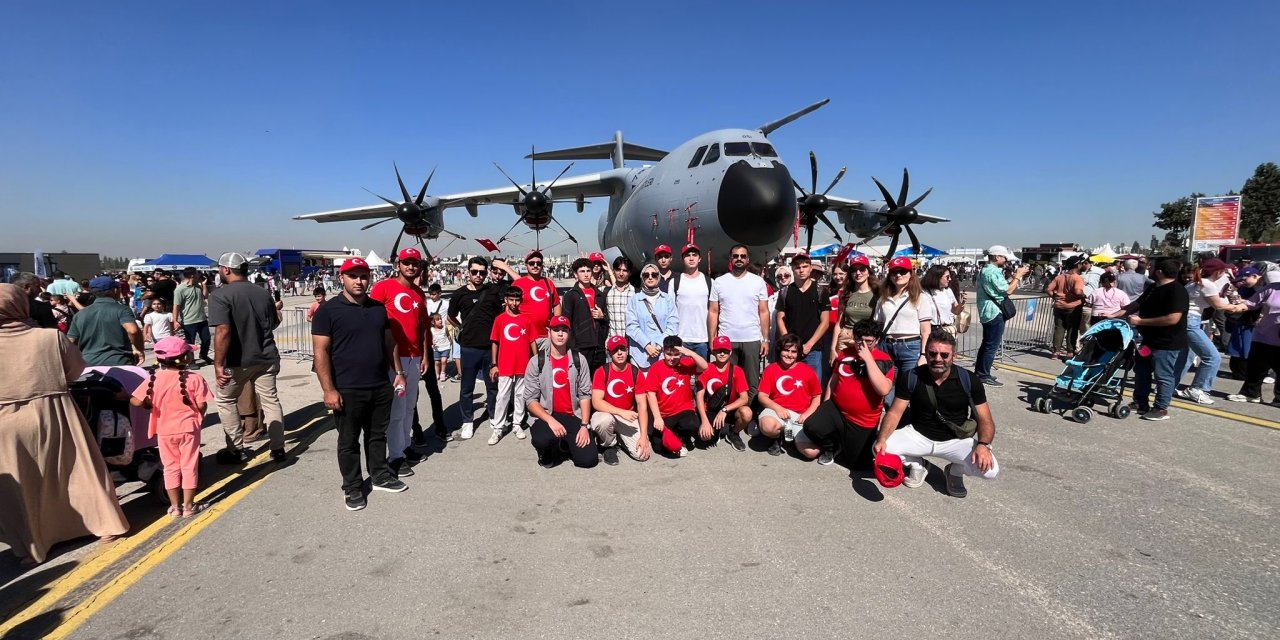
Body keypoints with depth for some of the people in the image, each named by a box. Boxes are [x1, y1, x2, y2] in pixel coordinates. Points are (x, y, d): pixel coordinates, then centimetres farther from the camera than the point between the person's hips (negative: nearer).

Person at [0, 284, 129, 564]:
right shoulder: (51, 337, -9)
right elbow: (77, 369, 3)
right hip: (55, 415, 1)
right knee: (78, 471, 14)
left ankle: (30, 548, 19)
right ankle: (106, 524, 22)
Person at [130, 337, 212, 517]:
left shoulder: (154, 379, -7)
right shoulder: (194, 379, -15)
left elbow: (137, 401, -10)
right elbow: (202, 405, -15)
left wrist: (151, 405, 11)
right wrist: (199, 417, 7)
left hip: (165, 430, 3)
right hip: (188, 428, -2)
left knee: (170, 467, 15)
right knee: (189, 466, 9)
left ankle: (175, 506, 22)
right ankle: (188, 506, 15)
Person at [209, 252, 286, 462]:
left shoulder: (220, 294, -14)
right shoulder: (264, 293, 5)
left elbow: (223, 331, -24)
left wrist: (218, 364, -23)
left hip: (237, 360, -5)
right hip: (266, 358, 5)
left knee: (225, 401, 15)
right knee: (271, 401, 10)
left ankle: (237, 449, 17)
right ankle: (278, 449, 13)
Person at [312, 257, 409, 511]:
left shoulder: (378, 308, 9)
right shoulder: (328, 310, -8)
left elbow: (390, 343, 16)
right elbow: (321, 352, -11)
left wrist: (398, 372, 11)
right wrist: (329, 389, -15)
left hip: (381, 387, 5)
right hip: (347, 391, -4)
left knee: (378, 435, 17)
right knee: (349, 441, 8)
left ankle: (380, 476, 32)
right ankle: (352, 487, 22)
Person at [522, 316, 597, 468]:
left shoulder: (579, 360, 2)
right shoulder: (536, 362, -3)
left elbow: (585, 395, 1)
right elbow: (530, 399, -6)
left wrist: (584, 425, -10)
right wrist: (550, 420, -21)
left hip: (574, 417, 2)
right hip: (546, 417, -2)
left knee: (588, 459, -15)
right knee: (543, 440, -36)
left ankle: (566, 442, 19)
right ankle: (548, 452, 3)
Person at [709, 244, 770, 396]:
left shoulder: (758, 281, 5)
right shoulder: (719, 282, 5)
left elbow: (764, 312, 4)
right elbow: (713, 312, 4)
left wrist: (766, 339, -2)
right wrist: (712, 339, -3)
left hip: (752, 339, 0)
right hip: (726, 340, 0)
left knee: (752, 383, 5)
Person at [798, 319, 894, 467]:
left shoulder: (884, 361, -10)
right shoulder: (844, 353, 3)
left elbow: (883, 390, -27)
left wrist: (868, 358, -25)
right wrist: (825, 406, 10)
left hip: (864, 423, -2)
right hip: (836, 409, 2)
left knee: (855, 463, 4)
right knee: (811, 427, -26)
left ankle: (846, 443, 39)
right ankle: (832, 446, 8)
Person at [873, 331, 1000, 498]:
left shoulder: (969, 381, -13)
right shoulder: (910, 378, -12)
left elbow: (985, 419, -9)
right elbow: (895, 412, -11)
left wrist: (983, 444, -31)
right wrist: (882, 439, -30)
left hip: (956, 440, 0)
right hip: (918, 435, 0)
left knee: (990, 469, -26)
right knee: (879, 449, -24)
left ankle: (955, 471, 11)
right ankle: (916, 464, 10)